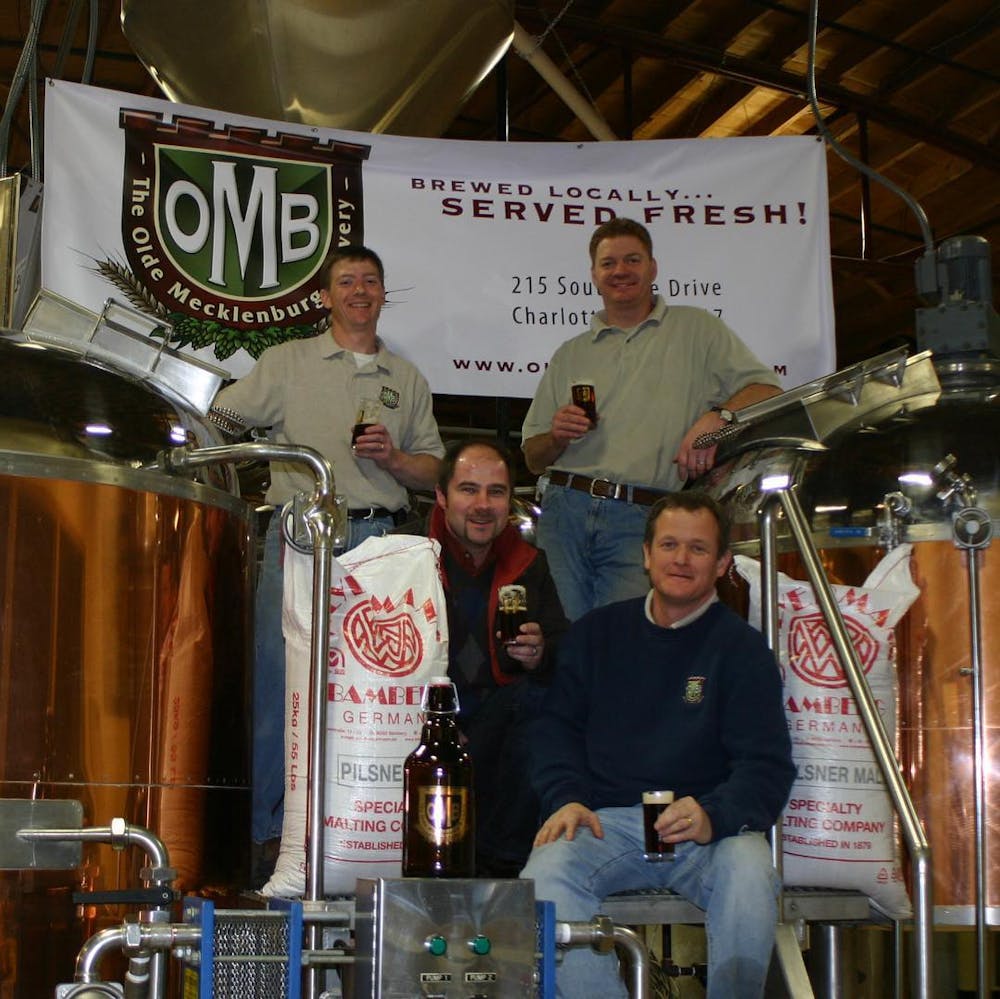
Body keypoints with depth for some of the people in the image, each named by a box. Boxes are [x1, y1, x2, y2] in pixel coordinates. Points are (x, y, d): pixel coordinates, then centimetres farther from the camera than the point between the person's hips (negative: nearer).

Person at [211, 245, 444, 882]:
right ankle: (266, 829, 0)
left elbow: (432, 472, 18)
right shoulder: (287, 362, 13)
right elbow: (219, 422, 7)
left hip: (378, 540, 2)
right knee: (280, 681, -6)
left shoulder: (407, 379, 19)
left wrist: (393, 458, -2)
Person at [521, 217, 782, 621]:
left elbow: (766, 389, 3)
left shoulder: (695, 329, 14)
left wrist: (717, 417, -15)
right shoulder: (570, 355, 21)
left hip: (644, 519, -3)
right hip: (565, 510, 3)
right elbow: (533, 458, 21)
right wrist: (557, 437, -2)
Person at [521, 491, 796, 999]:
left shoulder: (742, 648, 7)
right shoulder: (595, 633, 16)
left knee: (749, 872, -34)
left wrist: (713, 816, -22)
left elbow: (767, 765, -1)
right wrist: (566, 799, -6)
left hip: (709, 827, -1)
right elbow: (558, 726, 15)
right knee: (544, 872, -30)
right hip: (605, 819, 2)